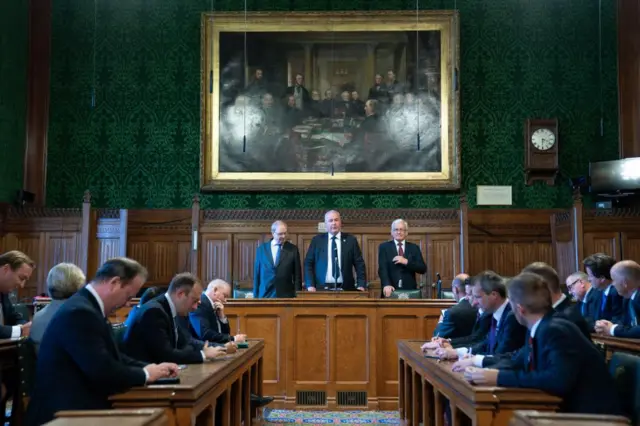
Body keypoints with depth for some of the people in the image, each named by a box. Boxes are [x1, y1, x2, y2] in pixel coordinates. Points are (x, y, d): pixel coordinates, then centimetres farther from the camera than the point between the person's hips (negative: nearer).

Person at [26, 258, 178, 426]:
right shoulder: (80, 312, -21)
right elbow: (103, 372, -25)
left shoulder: (86, 307, 10)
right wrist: (145, 374, -10)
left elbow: (113, 357, 15)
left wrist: (150, 368, 3)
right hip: (64, 412, -9)